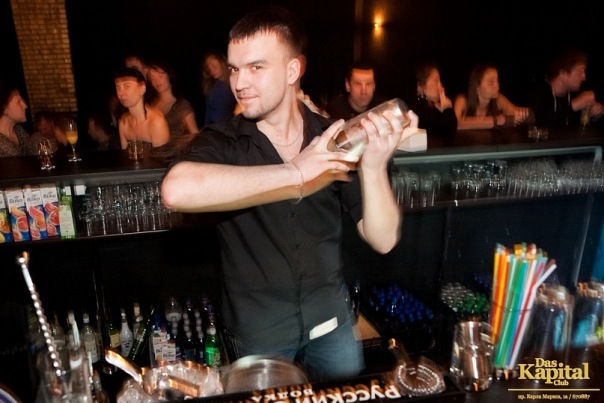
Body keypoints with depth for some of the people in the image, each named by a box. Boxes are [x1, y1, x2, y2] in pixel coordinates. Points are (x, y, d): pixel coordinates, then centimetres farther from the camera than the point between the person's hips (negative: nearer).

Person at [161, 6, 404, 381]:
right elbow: (177, 191, -38)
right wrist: (295, 173, -35)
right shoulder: (222, 142, -14)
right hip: (258, 331, -2)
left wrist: (373, 167, -28)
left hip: (331, 319, 3)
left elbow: (383, 239, -11)